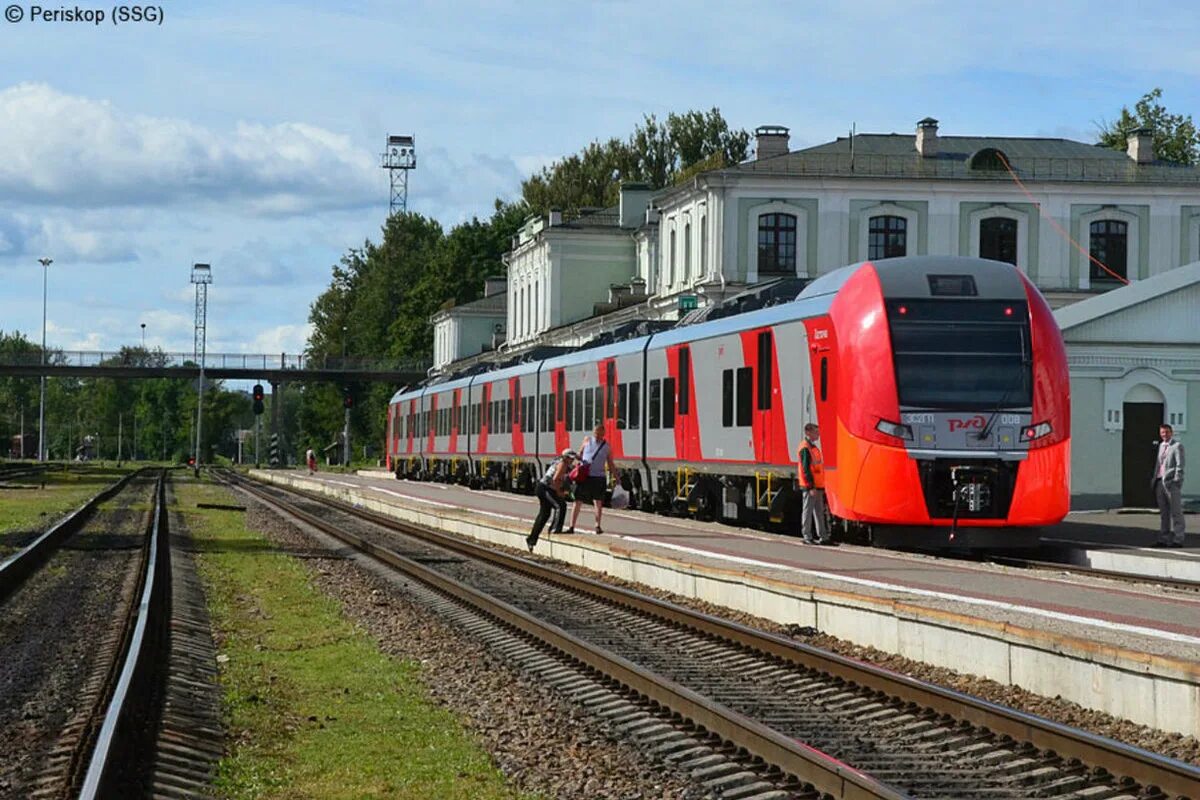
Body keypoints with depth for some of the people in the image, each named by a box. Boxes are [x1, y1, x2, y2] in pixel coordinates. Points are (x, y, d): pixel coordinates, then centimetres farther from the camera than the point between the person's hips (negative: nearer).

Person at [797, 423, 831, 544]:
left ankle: (823, 536, 15)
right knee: (808, 510, -3)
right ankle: (807, 537, 0)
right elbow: (806, 469, -18)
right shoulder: (805, 448, -14)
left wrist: (821, 486, 19)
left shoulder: (813, 447, 16)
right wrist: (811, 487, -21)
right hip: (810, 487, -10)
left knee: (819, 511, 11)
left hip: (817, 486, 10)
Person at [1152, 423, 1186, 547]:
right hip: (1160, 482, 7)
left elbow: (1180, 465, -10)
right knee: (1163, 513, 9)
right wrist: (1154, 480, 14)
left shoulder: (1177, 445, -3)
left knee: (1176, 512, -5)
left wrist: (1176, 480, -17)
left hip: (1171, 482, -7)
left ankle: (1178, 540, -4)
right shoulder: (1161, 446, 19)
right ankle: (1164, 539, 13)